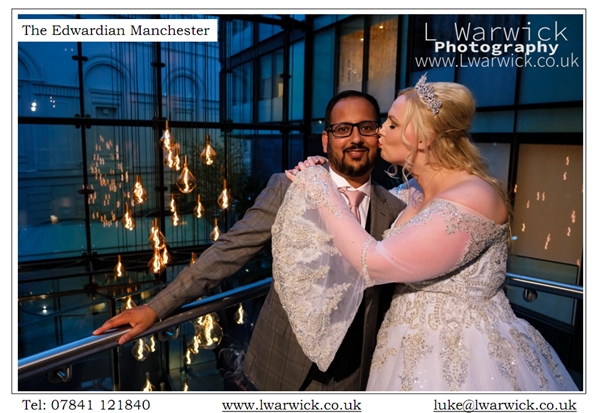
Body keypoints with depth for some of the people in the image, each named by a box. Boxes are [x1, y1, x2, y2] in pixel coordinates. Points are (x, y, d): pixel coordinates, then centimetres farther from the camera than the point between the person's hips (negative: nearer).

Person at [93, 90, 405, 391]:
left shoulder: (394, 211, -2)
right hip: (286, 364, -1)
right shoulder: (287, 189, -10)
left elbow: (387, 299, 4)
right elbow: (229, 251, -12)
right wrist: (155, 308, -15)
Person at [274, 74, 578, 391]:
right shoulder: (416, 191, -1)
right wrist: (321, 179, 0)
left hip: (463, 358, -7)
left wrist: (324, 192, -20)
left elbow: (374, 264, -29)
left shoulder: (472, 199, -26)